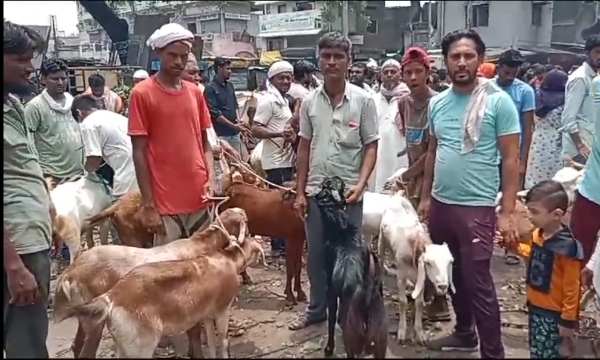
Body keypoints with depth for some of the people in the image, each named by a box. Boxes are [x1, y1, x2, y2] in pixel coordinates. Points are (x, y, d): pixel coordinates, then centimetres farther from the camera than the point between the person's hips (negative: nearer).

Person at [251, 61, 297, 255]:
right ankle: (278, 245, 5)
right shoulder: (268, 101, -14)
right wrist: (279, 134, -33)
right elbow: (255, 129, -22)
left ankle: (282, 242, 24)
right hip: (276, 161, -10)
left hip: (286, 159, 10)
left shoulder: (283, 100, 15)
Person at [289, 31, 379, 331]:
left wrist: (360, 183, -16)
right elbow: (304, 148, 8)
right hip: (316, 191, 3)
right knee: (316, 253, 14)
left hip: (349, 193, -3)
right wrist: (300, 191, 6)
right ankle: (317, 309, 31)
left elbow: (371, 147, -3)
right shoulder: (309, 102, 3)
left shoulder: (363, 100, -5)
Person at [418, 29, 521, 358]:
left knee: (478, 283, -1)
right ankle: (464, 332, 37)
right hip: (440, 204, 6)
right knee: (452, 275, 18)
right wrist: (425, 196, 14)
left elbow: (511, 160, -9)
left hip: (476, 207, -6)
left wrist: (506, 212, -12)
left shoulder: (498, 101, -9)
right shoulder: (437, 103, 6)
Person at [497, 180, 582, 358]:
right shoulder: (538, 234, -2)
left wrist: (568, 320, -15)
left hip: (553, 313, -8)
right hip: (535, 306, 8)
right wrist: (510, 243, 12)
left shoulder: (565, 247, -25)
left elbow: (572, 288, -19)